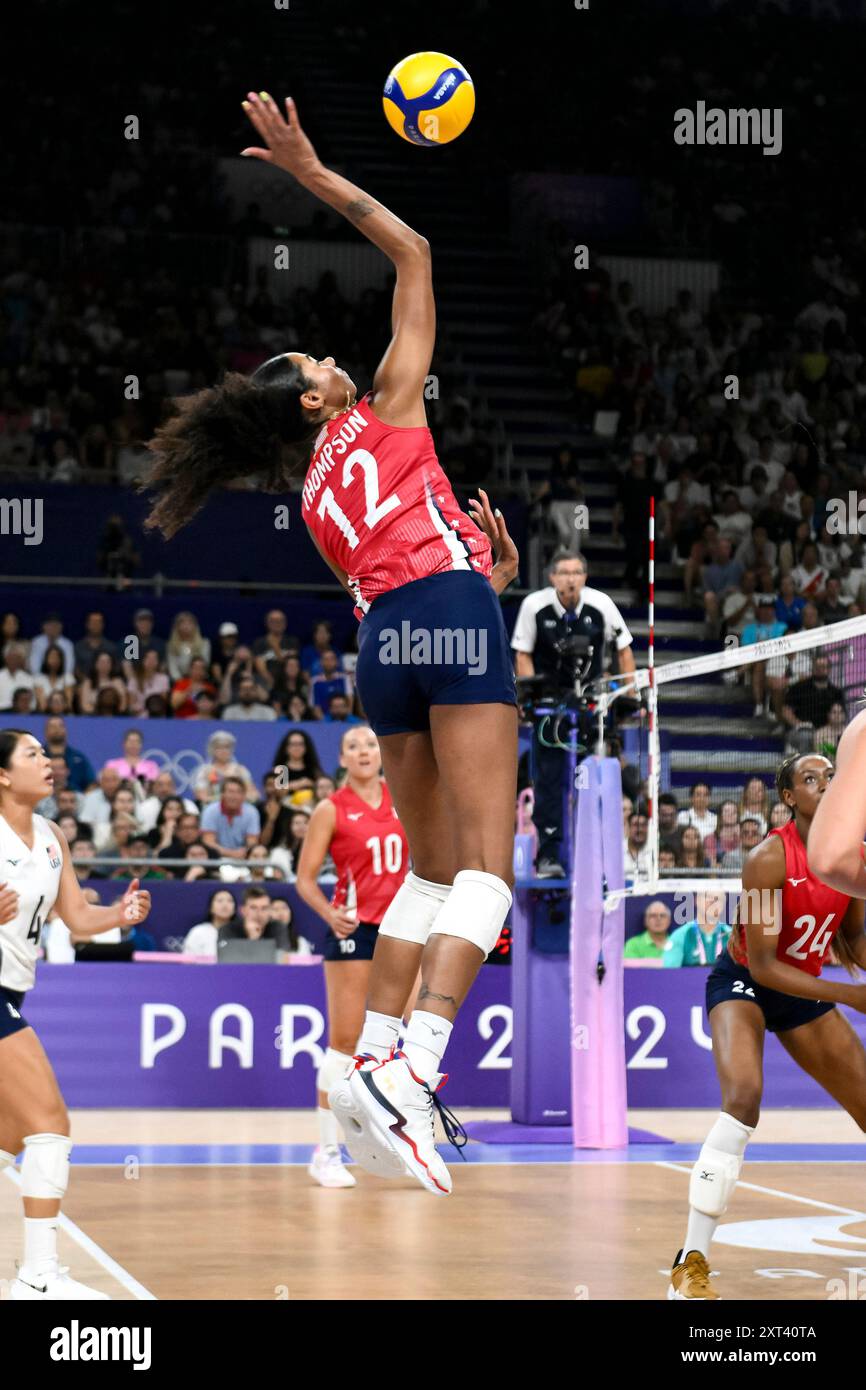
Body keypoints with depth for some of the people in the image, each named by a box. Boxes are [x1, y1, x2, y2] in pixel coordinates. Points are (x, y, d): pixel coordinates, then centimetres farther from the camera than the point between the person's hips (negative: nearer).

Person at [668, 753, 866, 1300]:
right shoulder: (770, 858, -25)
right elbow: (762, 966, -26)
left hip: (804, 990, 6)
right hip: (744, 984, -6)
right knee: (744, 1097, -30)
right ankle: (692, 1265, -27)